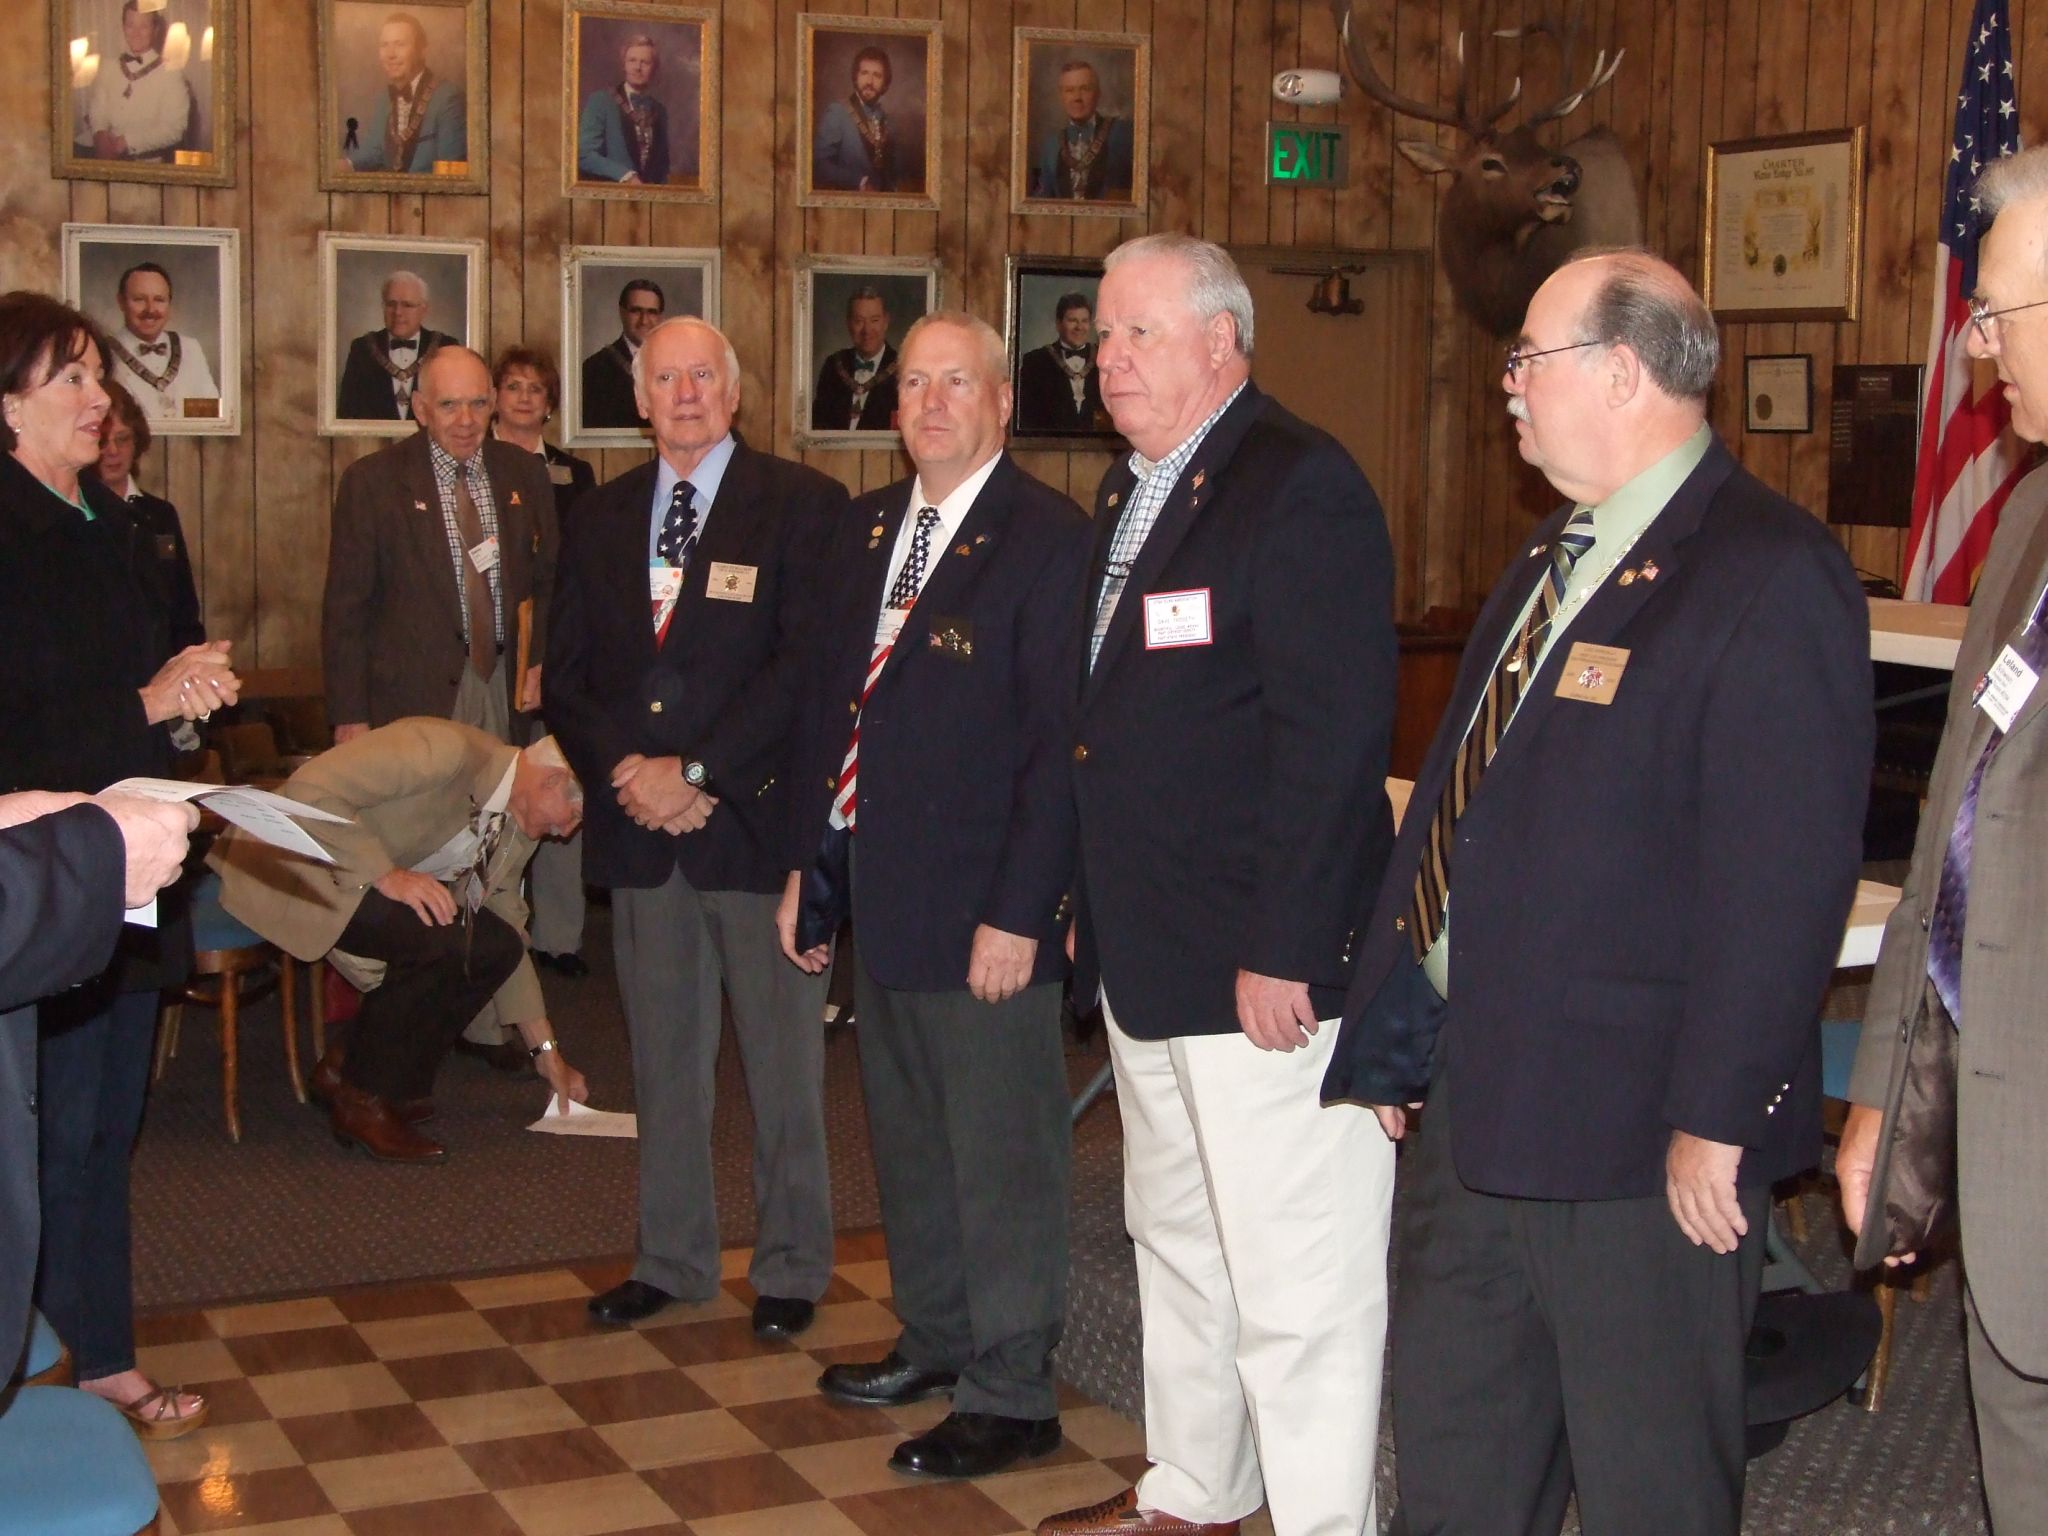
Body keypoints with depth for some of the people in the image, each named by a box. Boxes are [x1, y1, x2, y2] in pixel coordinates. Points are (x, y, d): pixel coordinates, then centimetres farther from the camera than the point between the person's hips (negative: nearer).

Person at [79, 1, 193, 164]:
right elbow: (97, 115, 11)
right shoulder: (108, 68, 16)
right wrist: (101, 136, -11)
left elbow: (174, 128, -5)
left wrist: (128, 142, -13)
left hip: (149, 163, -4)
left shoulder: (170, 73, 2)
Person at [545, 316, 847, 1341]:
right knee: (663, 1060, 12)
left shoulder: (804, 506, -2)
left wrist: (697, 772, -14)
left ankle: (789, 1266, 17)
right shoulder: (601, 518, 13)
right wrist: (625, 773, -6)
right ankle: (672, 1258, 23)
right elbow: (565, 672, 11)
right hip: (641, 829, 4)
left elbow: (806, 667, -10)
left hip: (758, 821, -4)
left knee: (784, 1061, 4)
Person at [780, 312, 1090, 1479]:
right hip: (878, 892, 8)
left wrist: (1020, 912, -18)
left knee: (1002, 1155, 3)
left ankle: (1014, 1393, 15)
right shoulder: (867, 530, 12)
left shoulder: (1048, 539, -12)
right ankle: (935, 1339, 36)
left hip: (985, 909, -8)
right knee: (908, 1141, 19)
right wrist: (810, 866, 12)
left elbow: (1061, 742, -15)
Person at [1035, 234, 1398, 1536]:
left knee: (1296, 1285, -4)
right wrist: (1095, 905, 17)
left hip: (1266, 964, -10)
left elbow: (1333, 735, -21)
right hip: (1150, 954, 10)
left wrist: (1281, 949, -23)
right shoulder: (1134, 492, 15)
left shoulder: (1300, 487, -14)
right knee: (1177, 1243, 22)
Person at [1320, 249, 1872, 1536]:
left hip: (1638, 1136, -9)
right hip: (1479, 1099, 9)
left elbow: (1784, 881, -22)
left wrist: (1717, 1121, -22)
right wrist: (1393, 1031, 17)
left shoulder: (1769, 575, -17)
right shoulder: (1556, 561, 13)